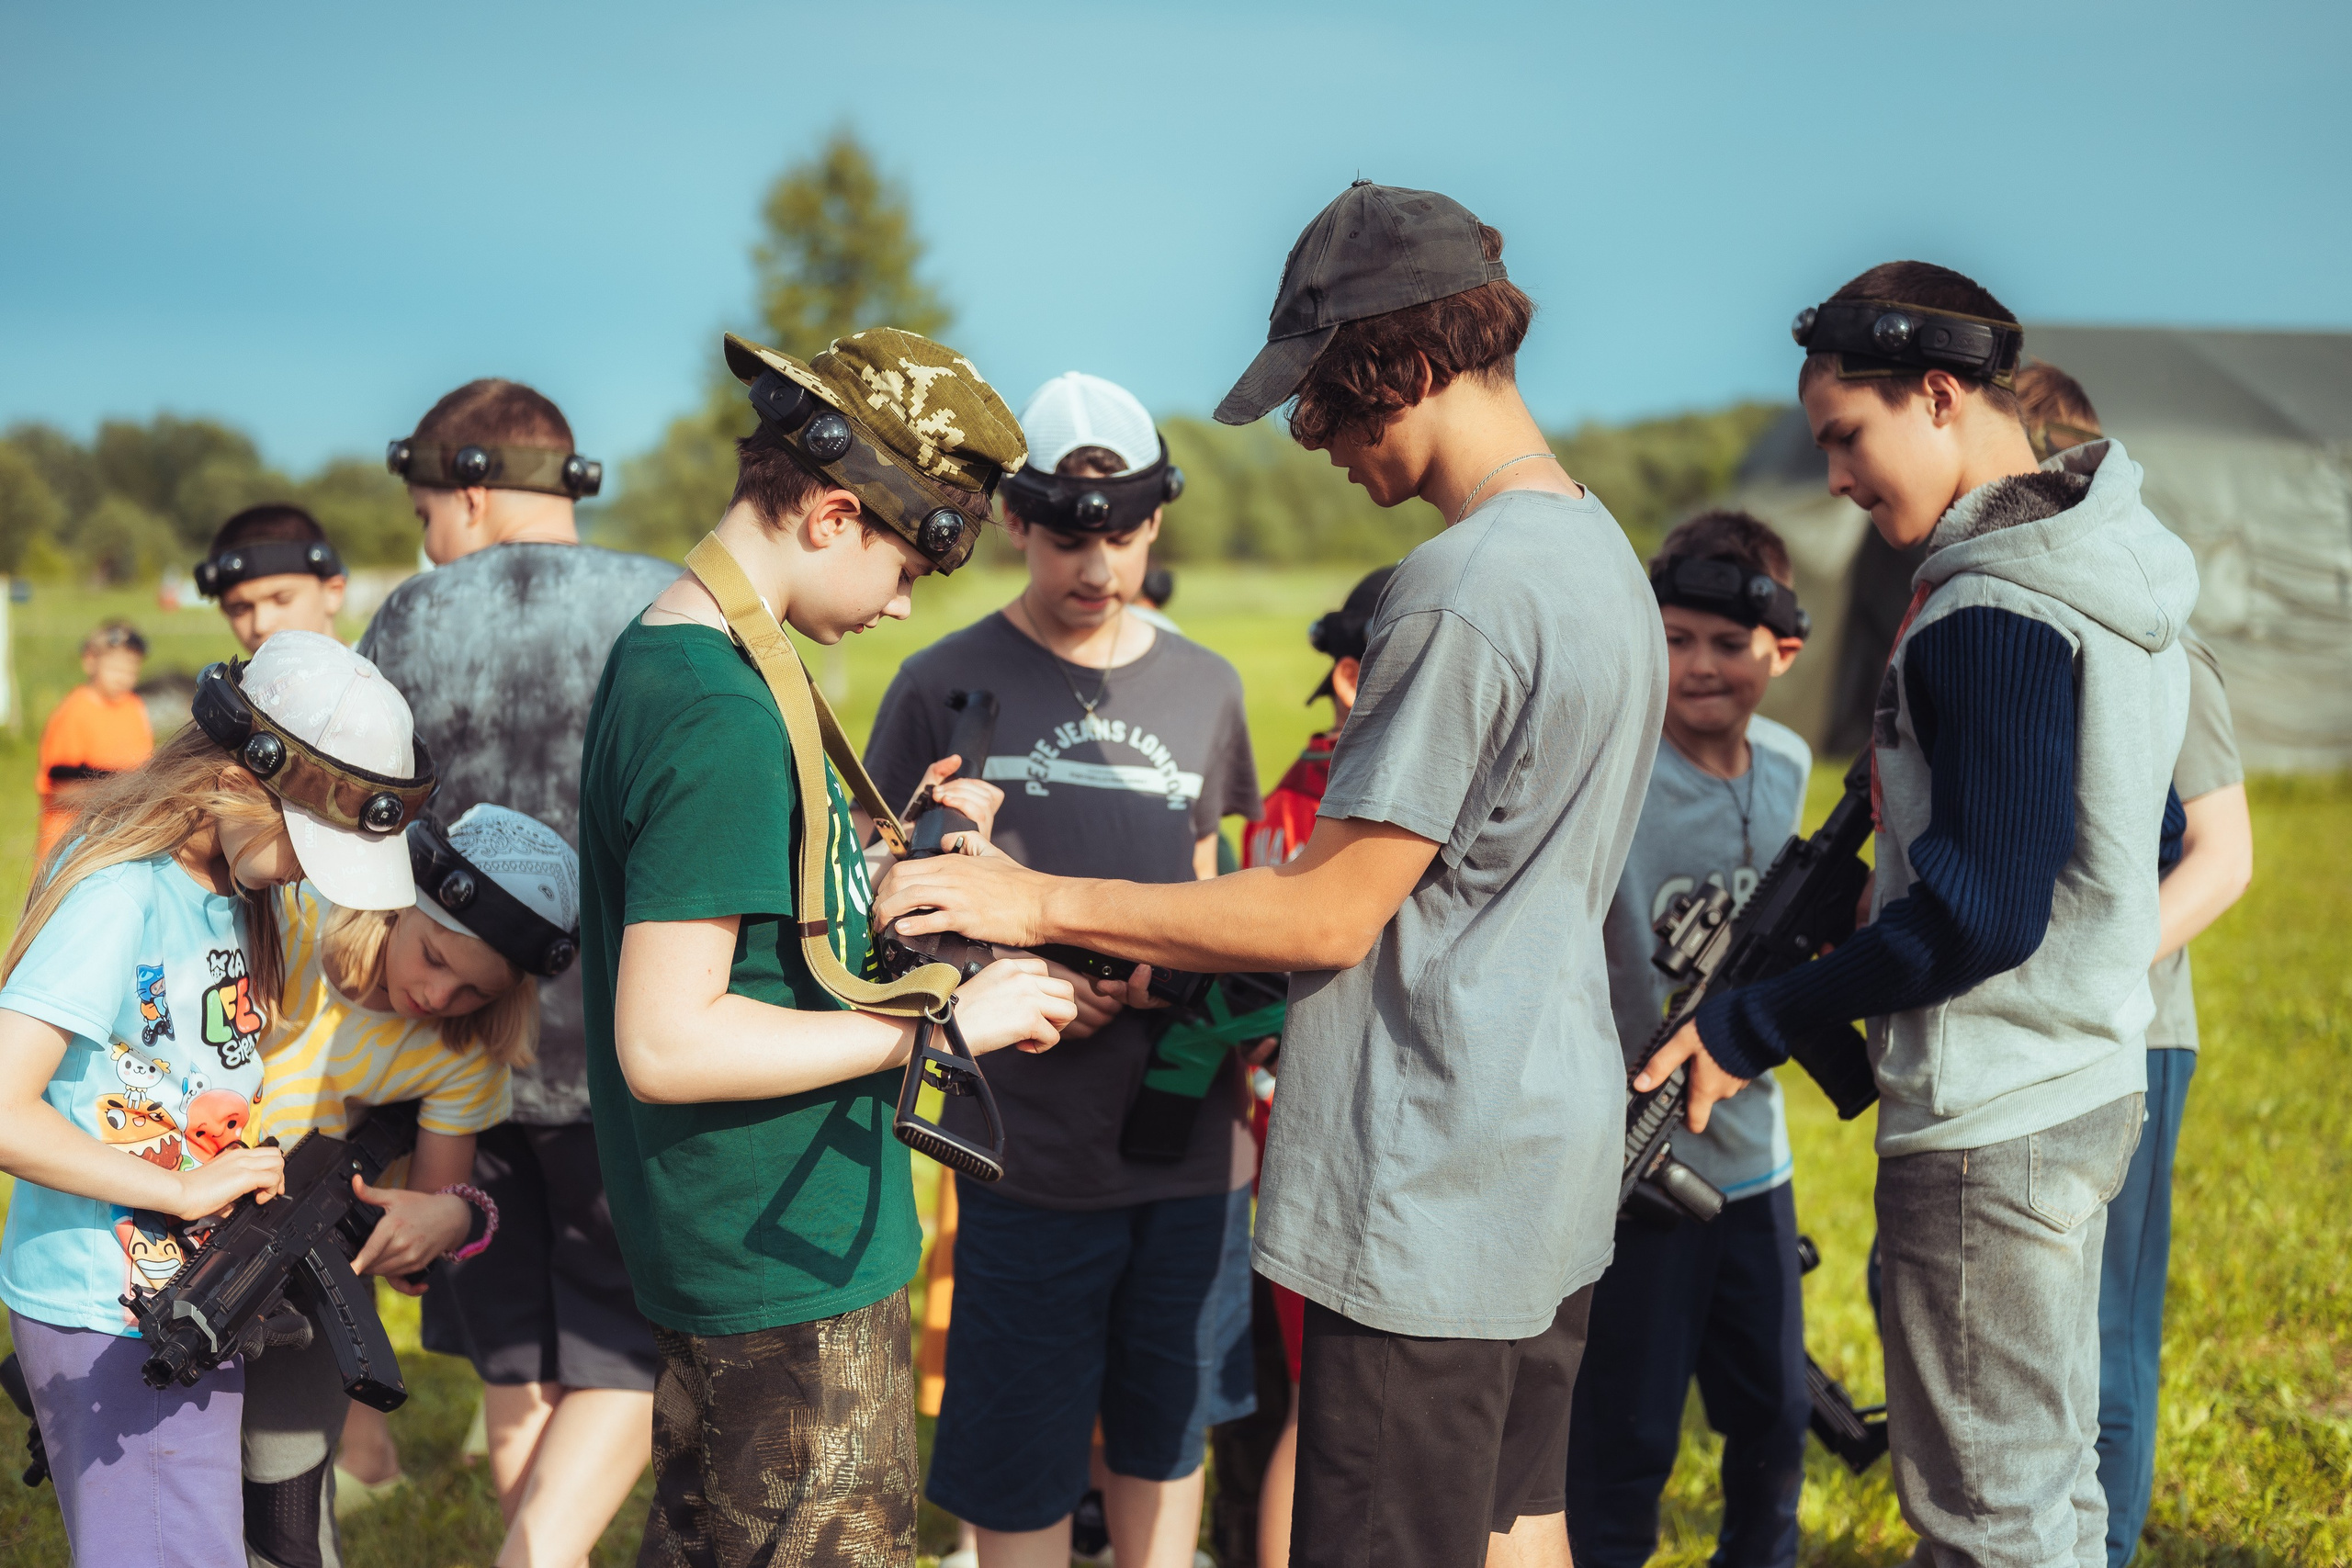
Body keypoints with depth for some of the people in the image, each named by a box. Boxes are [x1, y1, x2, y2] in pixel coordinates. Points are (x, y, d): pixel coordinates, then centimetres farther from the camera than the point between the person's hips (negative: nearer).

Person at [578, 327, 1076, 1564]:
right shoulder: (724, 716, -23)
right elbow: (664, 1044, -26)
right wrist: (943, 1024, -21)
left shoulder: (655, 653, 9)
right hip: (795, 1274, -10)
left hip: (714, 1260, 10)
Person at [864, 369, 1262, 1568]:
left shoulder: (1204, 690, 9)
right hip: (1030, 1145, -3)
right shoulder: (947, 685, -3)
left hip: (1192, 1142, 4)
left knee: (1168, 1443, 14)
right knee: (1022, 1468, 5)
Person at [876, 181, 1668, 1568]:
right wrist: (1179, 956, 15)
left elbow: (1329, 918, -18)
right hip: (1553, 1157, 10)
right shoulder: (1602, 551, 11)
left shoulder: (1463, 591, -21)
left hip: (1432, 1193, -10)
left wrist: (1045, 905, -12)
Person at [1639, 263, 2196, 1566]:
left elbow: (1984, 910, -24)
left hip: (1988, 1125, -10)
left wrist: (1752, 1029, -17)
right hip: (2089, 1082, 10)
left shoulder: (1988, 609, -20)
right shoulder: (2108, 573, 10)